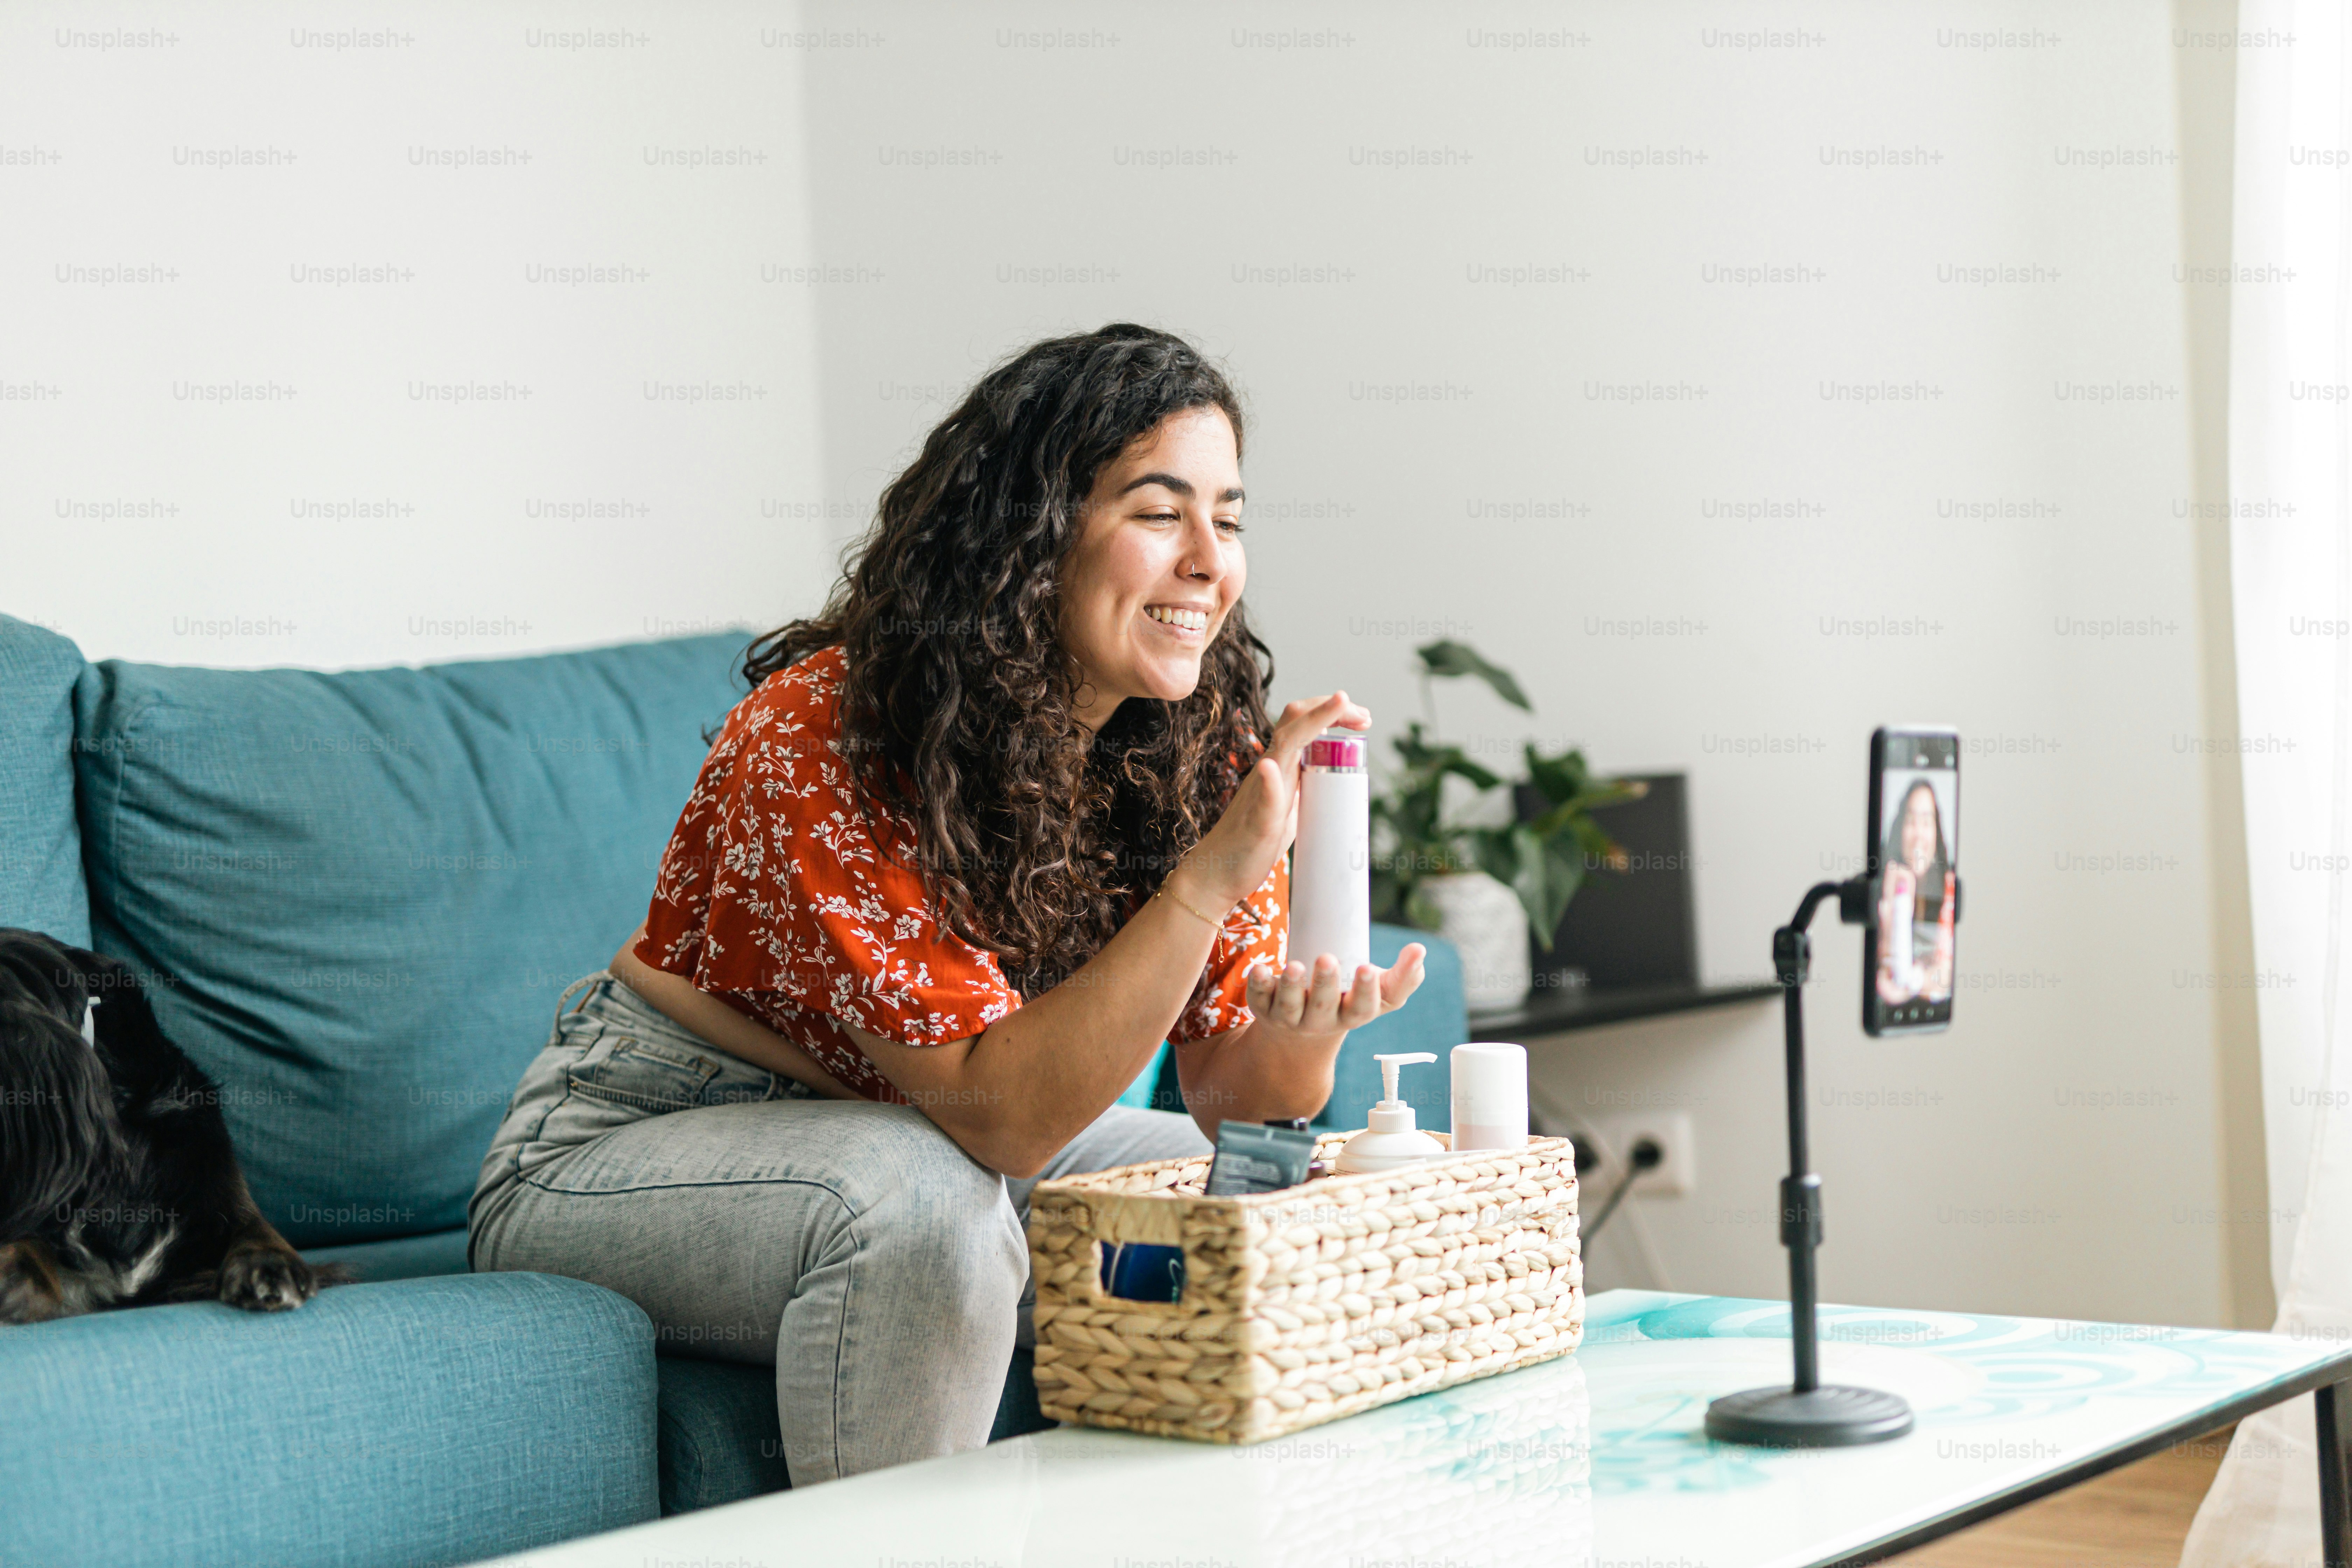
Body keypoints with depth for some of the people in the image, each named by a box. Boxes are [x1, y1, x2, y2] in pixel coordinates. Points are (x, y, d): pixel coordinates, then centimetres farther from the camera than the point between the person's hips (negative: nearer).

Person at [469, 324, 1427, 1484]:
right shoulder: (825, 738, -27)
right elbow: (994, 1115, -31)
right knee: (919, 1201, -35)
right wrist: (1209, 878, -39)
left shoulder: (1205, 750, -8)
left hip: (923, 1148, 7)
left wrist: (1303, 1026, -31)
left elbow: (1237, 1103, -7)